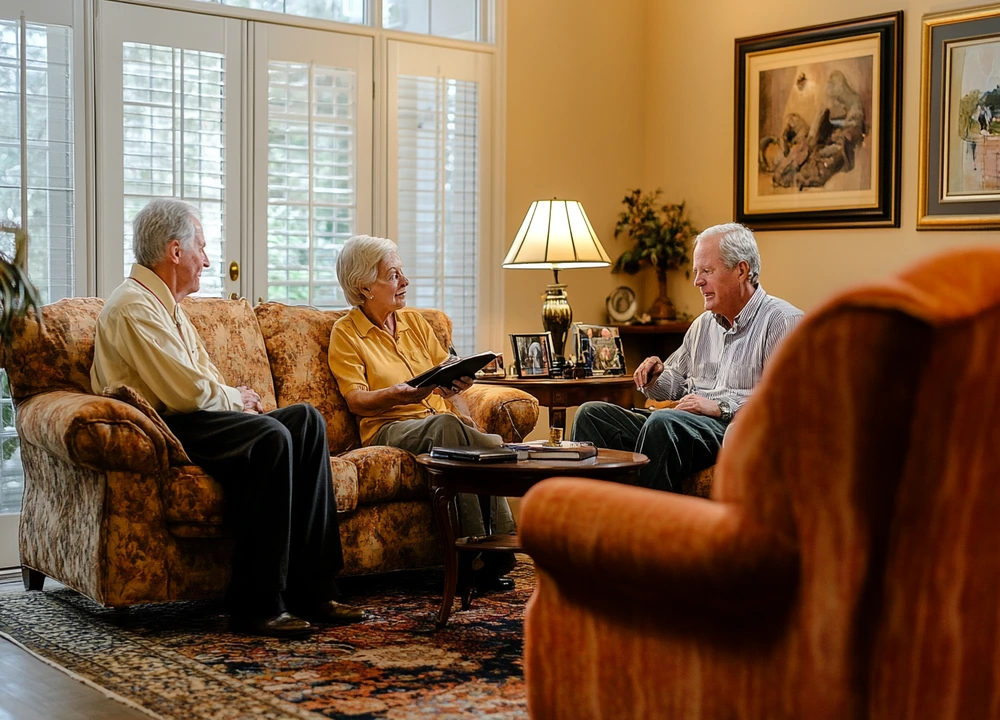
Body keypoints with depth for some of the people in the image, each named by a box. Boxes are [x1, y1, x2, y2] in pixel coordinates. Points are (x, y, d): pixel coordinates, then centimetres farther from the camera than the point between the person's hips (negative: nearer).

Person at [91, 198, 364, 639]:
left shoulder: (167, 305, 23)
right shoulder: (134, 307, -11)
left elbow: (204, 383, 25)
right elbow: (189, 392, -19)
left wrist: (234, 397, 3)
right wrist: (236, 398, 0)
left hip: (189, 420, 10)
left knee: (306, 420, -8)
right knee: (271, 437, -30)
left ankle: (311, 589, -13)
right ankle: (257, 605, -26)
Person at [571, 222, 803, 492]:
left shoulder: (784, 321, -1)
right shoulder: (703, 324, 25)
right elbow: (676, 385, 30)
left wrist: (723, 407, -18)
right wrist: (655, 378, 7)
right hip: (691, 424, 8)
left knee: (664, 421, -37)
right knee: (592, 414, -5)